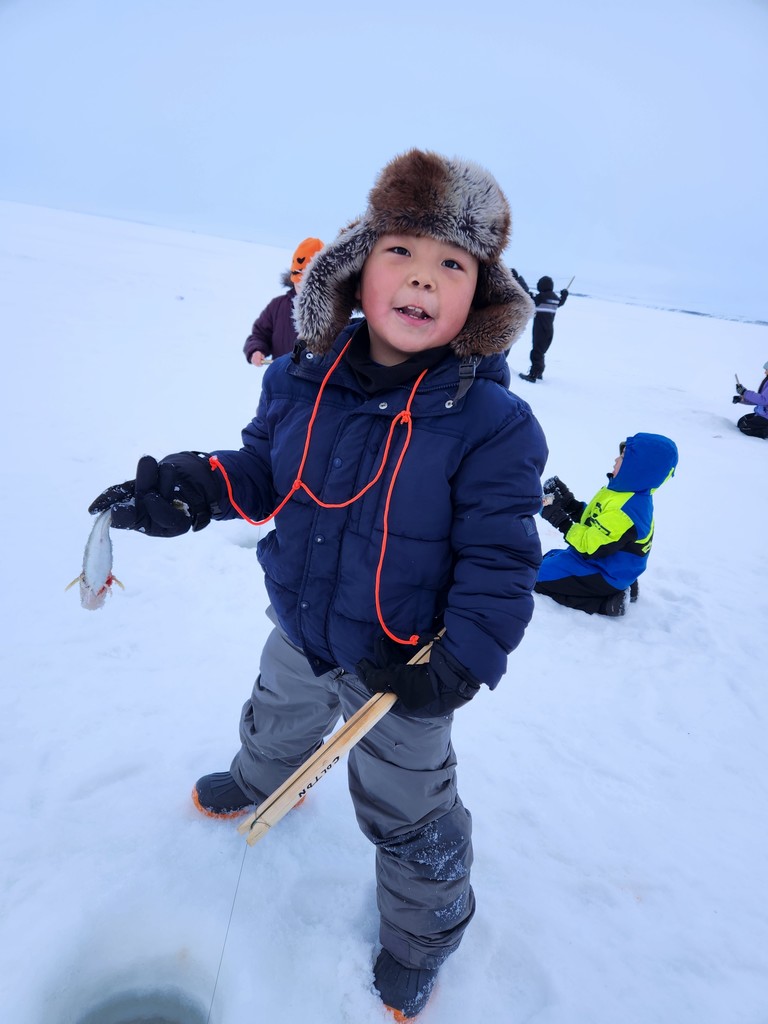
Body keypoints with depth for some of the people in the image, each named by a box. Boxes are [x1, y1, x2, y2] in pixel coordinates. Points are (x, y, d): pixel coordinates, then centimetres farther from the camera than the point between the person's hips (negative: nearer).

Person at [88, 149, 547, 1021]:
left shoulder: (491, 423, -25)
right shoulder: (301, 382, -11)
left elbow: (500, 561, -20)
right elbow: (265, 473, 2)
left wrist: (463, 661, -26)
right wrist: (194, 488, -16)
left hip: (404, 667, -5)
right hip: (299, 633, 5)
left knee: (407, 815, 16)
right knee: (275, 723, 36)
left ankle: (418, 935, 50)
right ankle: (260, 783, 74)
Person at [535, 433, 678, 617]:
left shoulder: (625, 510, -33)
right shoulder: (626, 492, -1)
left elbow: (590, 546, -29)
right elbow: (593, 521, 10)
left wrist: (559, 519, -24)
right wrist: (567, 502, -2)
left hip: (605, 577, -10)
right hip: (605, 564, 10)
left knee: (537, 576, -9)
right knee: (548, 559, 27)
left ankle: (604, 602, -8)